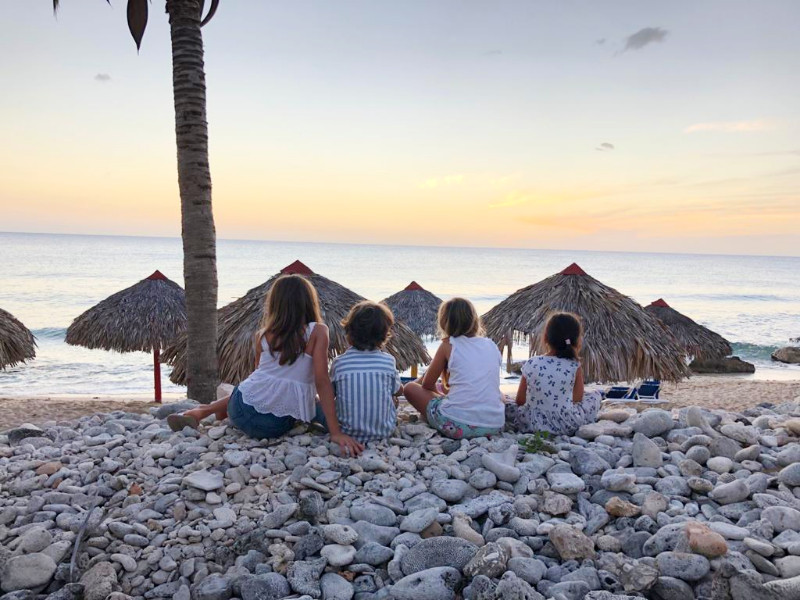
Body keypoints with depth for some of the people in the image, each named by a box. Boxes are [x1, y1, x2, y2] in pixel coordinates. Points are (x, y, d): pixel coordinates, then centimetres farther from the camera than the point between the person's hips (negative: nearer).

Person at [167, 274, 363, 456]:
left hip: (243, 411, 2)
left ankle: (200, 412, 28)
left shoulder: (262, 335, 5)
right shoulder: (318, 331, -6)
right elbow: (322, 380, -14)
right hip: (276, 426, -2)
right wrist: (336, 432, -16)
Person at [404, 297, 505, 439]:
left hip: (457, 426, -4)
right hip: (495, 426, 4)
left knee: (410, 387, 16)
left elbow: (427, 384, 13)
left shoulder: (449, 344, 3)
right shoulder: (491, 344, 14)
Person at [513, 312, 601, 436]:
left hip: (531, 424, 2)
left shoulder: (530, 364, -6)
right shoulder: (575, 366, -10)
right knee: (594, 396, 19)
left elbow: (520, 401, 0)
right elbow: (578, 399, 1)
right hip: (566, 426, -1)